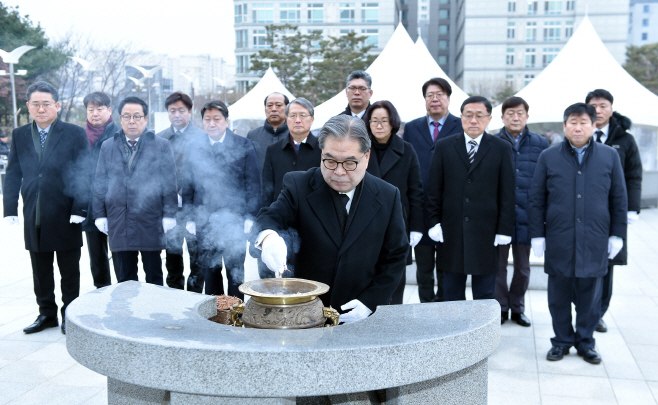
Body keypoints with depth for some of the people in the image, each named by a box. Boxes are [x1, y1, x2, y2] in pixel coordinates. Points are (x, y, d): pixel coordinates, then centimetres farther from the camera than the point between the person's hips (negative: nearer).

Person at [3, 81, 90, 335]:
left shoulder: (75, 134, -3)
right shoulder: (19, 135, 9)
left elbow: (83, 174, -7)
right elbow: (13, 175, 9)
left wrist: (79, 209, -13)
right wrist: (10, 209, 1)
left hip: (65, 217, -4)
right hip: (34, 217, 4)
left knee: (69, 271, 7)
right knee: (41, 271, 13)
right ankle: (47, 313, 28)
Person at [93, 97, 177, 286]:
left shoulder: (161, 146, 3)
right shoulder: (108, 147, 12)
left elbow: (169, 183, 0)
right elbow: (100, 183, 12)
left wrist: (169, 214, -5)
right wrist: (100, 214, 6)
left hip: (150, 221, -2)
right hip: (119, 223, 3)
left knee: (154, 276, 5)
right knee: (125, 276, 10)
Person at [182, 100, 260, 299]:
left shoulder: (244, 146, 1)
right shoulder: (193, 148, 8)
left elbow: (253, 184, 0)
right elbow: (187, 186, 10)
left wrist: (250, 217, -6)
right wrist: (189, 218, 4)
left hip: (235, 222, -2)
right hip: (204, 222, 2)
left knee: (235, 273, 5)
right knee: (209, 274, 9)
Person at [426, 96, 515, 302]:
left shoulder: (502, 149, 3)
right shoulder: (444, 147, 5)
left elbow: (507, 193, 1)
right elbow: (434, 189, 5)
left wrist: (504, 229, -4)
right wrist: (434, 222, -2)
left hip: (486, 233, -1)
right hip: (451, 232, 1)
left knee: (485, 294, 8)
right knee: (452, 293, 11)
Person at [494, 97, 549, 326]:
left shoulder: (540, 144, 5)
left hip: (526, 215, 1)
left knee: (523, 266, 11)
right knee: (498, 264, 7)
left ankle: (517, 308, 26)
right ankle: (501, 307, 20)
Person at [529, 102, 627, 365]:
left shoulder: (609, 156, 6)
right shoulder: (548, 157, 4)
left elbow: (619, 199, 9)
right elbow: (537, 200, 5)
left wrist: (617, 234, 6)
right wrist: (537, 235, 1)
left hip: (595, 242, 1)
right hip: (558, 242, 0)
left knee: (590, 294, 9)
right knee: (559, 295, 8)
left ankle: (585, 341, 25)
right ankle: (562, 340, 23)